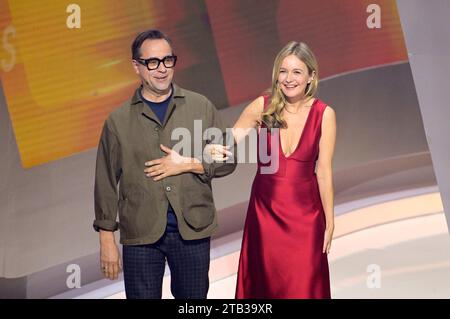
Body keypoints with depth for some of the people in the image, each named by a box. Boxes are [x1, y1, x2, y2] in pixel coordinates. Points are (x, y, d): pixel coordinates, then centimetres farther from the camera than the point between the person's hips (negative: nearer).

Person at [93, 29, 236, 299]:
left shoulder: (201, 107, 2)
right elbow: (106, 183, 4)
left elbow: (228, 160, 6)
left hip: (193, 230, 1)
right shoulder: (118, 120, 2)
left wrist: (189, 165, -10)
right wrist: (107, 239, 2)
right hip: (141, 236, 0)